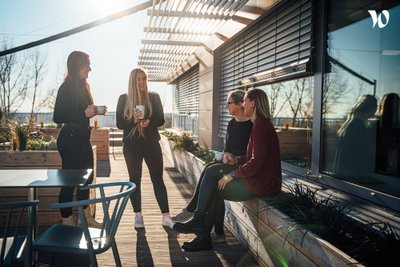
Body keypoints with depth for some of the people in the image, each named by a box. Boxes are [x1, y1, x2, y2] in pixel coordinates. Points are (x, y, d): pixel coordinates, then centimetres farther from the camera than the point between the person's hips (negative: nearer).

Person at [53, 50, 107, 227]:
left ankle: (85, 216, 29)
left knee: (86, 178, 15)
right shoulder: (66, 88, -13)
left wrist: (94, 111, 1)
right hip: (70, 138, -9)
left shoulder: (82, 85, 12)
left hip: (83, 137, 9)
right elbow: (58, 117, -17)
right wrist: (84, 113, -24)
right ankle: (67, 221, 10)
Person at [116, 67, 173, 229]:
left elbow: (161, 120, 3)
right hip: (131, 145, 0)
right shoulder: (124, 99, 1)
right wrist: (133, 120, -21)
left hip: (152, 144, 0)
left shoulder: (154, 97, 3)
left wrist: (150, 121, -18)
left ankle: (166, 217, 2)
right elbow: (119, 123, -2)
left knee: (158, 179, -1)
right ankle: (138, 216, 18)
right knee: (135, 180, 7)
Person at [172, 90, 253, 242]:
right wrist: (226, 155, -10)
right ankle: (218, 232, -18)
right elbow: (227, 147, 12)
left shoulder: (252, 125, -10)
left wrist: (238, 160, -23)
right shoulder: (232, 123, 13)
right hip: (230, 163, 7)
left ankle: (190, 210, -9)